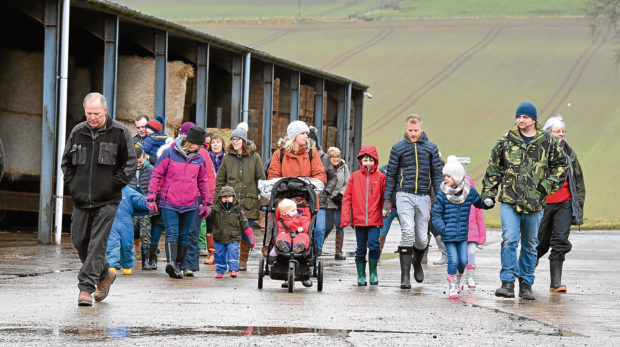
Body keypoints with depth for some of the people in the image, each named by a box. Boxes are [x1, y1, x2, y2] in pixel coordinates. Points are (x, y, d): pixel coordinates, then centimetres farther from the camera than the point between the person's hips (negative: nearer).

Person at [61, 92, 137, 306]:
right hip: (81, 199, 5)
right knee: (79, 241, 8)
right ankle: (104, 275, 29)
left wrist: (114, 184, -8)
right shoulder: (77, 132, 7)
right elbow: (66, 161, 18)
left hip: (107, 200, -5)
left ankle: (86, 287, -11)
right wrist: (72, 184, 6)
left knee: (97, 243, -10)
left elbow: (130, 163, -1)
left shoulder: (119, 132, -4)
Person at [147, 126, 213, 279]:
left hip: (189, 205, 4)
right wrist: (151, 197, -4)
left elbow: (202, 182, 21)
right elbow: (156, 176, 0)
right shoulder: (169, 154, -3)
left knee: (184, 236, 7)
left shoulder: (199, 159, 9)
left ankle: (178, 266, 15)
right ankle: (171, 262, -29)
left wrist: (207, 203, 23)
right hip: (169, 204, -4)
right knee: (172, 233, -16)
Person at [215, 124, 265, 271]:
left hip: (249, 202, -1)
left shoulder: (254, 157, 4)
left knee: (246, 232, 2)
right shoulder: (227, 157, 8)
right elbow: (220, 180, 12)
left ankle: (243, 260, 15)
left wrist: (263, 200, 1)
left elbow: (261, 179, 6)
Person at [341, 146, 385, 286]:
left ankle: (373, 272, 3)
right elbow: (347, 198, 6)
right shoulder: (355, 177, 5)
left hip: (374, 219, -1)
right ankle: (361, 275, 17)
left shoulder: (380, 177, 3)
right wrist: (346, 217, -1)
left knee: (374, 244, -15)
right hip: (359, 219, 1)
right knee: (361, 248, 7)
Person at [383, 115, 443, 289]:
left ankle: (417, 263, 38)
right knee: (408, 232, -18)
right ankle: (405, 276, -15)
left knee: (422, 238, 5)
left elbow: (437, 174, 11)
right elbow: (391, 175, 8)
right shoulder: (398, 148, 4)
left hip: (424, 196, 2)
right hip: (404, 195, -2)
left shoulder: (430, 147, 8)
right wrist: (387, 202, 4)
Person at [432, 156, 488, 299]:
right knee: (453, 260, -8)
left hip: (462, 234, 3)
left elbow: (480, 203, 17)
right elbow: (436, 214, -4)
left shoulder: (470, 191, 1)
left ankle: (458, 280, 31)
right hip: (448, 235, -3)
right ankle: (452, 287, 6)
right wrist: (442, 229, -14)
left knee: (463, 260, 4)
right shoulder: (442, 194, -6)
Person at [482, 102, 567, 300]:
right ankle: (507, 283, -13)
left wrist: (547, 185, -1)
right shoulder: (505, 141, 5)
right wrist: (488, 193, 7)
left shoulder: (547, 142, 4)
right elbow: (493, 169, 12)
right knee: (509, 240, -15)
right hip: (510, 201, -1)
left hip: (535, 202, 1)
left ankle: (526, 284, 18)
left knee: (530, 245, 9)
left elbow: (561, 165, 12)